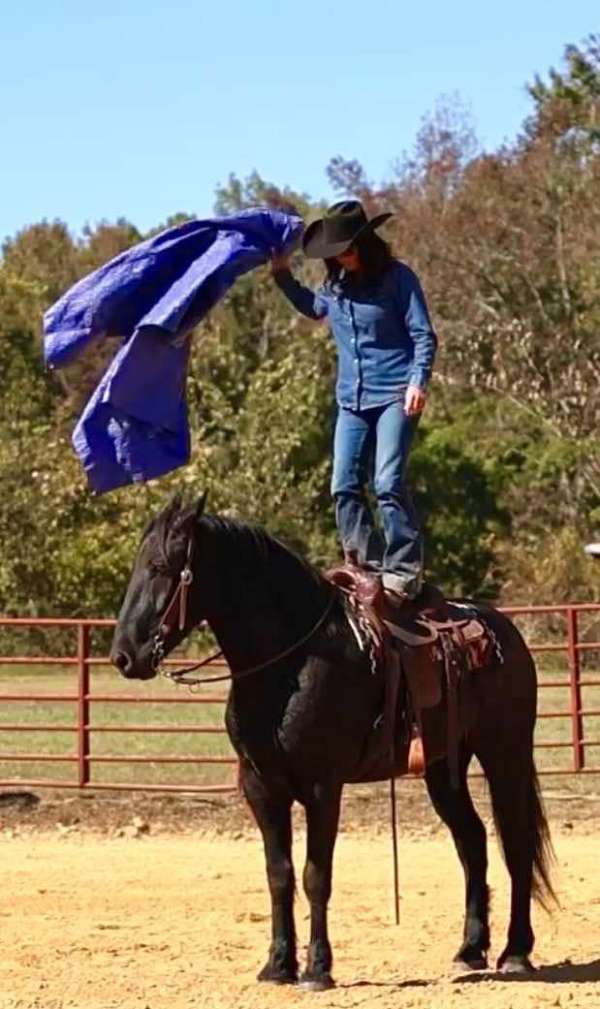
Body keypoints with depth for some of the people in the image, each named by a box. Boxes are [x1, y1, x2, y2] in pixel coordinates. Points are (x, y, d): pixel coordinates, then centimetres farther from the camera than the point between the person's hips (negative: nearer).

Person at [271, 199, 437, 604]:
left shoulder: (397, 278, -6)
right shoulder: (335, 286, 11)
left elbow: (424, 335, -9)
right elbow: (313, 307, 35)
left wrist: (418, 381, -22)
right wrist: (283, 276, 24)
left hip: (395, 398, -7)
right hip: (352, 400, 7)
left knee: (388, 483, -17)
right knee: (345, 487, 1)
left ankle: (405, 569, -14)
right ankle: (368, 562, 8)